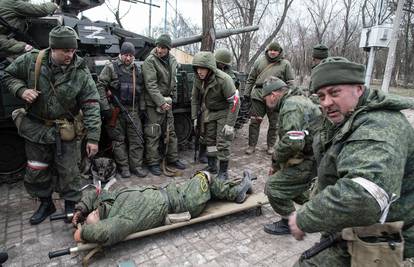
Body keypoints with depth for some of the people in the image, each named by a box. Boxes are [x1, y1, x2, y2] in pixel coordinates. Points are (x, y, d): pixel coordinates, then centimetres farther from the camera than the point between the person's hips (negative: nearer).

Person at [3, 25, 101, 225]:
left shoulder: (81, 73, -15)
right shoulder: (31, 61, -9)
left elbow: (91, 106, -16)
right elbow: (8, 75, 9)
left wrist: (92, 138, -21)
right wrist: (21, 90, -15)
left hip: (65, 132, -2)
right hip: (35, 128, 3)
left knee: (68, 171, 4)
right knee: (36, 171, 14)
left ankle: (71, 206, 25)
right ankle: (46, 203, 37)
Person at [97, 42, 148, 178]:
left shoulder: (137, 70, 14)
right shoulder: (111, 67, -1)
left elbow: (140, 90, 19)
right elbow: (100, 86, -6)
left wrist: (141, 107, 10)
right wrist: (105, 107, -12)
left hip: (133, 110, 4)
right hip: (116, 111, -4)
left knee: (136, 139, 3)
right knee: (119, 139, 3)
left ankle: (136, 166, 12)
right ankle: (124, 167, 14)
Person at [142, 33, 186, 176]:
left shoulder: (172, 60, 7)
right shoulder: (150, 61, -13)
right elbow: (151, 85, -20)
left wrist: (172, 98, 11)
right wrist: (161, 103, -23)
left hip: (167, 103, 7)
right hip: (154, 104, -7)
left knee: (170, 132, 15)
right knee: (153, 134, -1)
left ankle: (173, 159, 29)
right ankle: (153, 163, 12)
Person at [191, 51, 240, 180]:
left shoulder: (223, 79, -30)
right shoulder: (198, 79, -12)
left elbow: (235, 102, -25)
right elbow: (195, 98, 4)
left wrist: (230, 124, -25)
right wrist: (195, 117, 3)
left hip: (223, 112, -6)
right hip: (208, 111, 6)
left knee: (223, 143, -6)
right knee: (210, 139, 13)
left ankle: (223, 172, 9)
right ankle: (211, 166, 28)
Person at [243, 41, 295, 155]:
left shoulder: (285, 64, 5)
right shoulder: (260, 61, 9)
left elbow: (290, 83, 5)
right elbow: (251, 78, 13)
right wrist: (247, 93, 9)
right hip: (258, 95, 1)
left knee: (274, 124, 9)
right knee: (254, 121, 0)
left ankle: (271, 146, 23)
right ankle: (252, 145, 11)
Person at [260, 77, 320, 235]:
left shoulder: (291, 106, -19)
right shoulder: (298, 100, 16)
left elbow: (292, 142, -31)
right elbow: (293, 139, 19)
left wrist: (276, 161, -12)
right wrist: (277, 163, 16)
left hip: (310, 161, -10)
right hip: (311, 156, 10)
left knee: (274, 186, -5)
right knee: (290, 184, 23)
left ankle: (288, 223, 13)